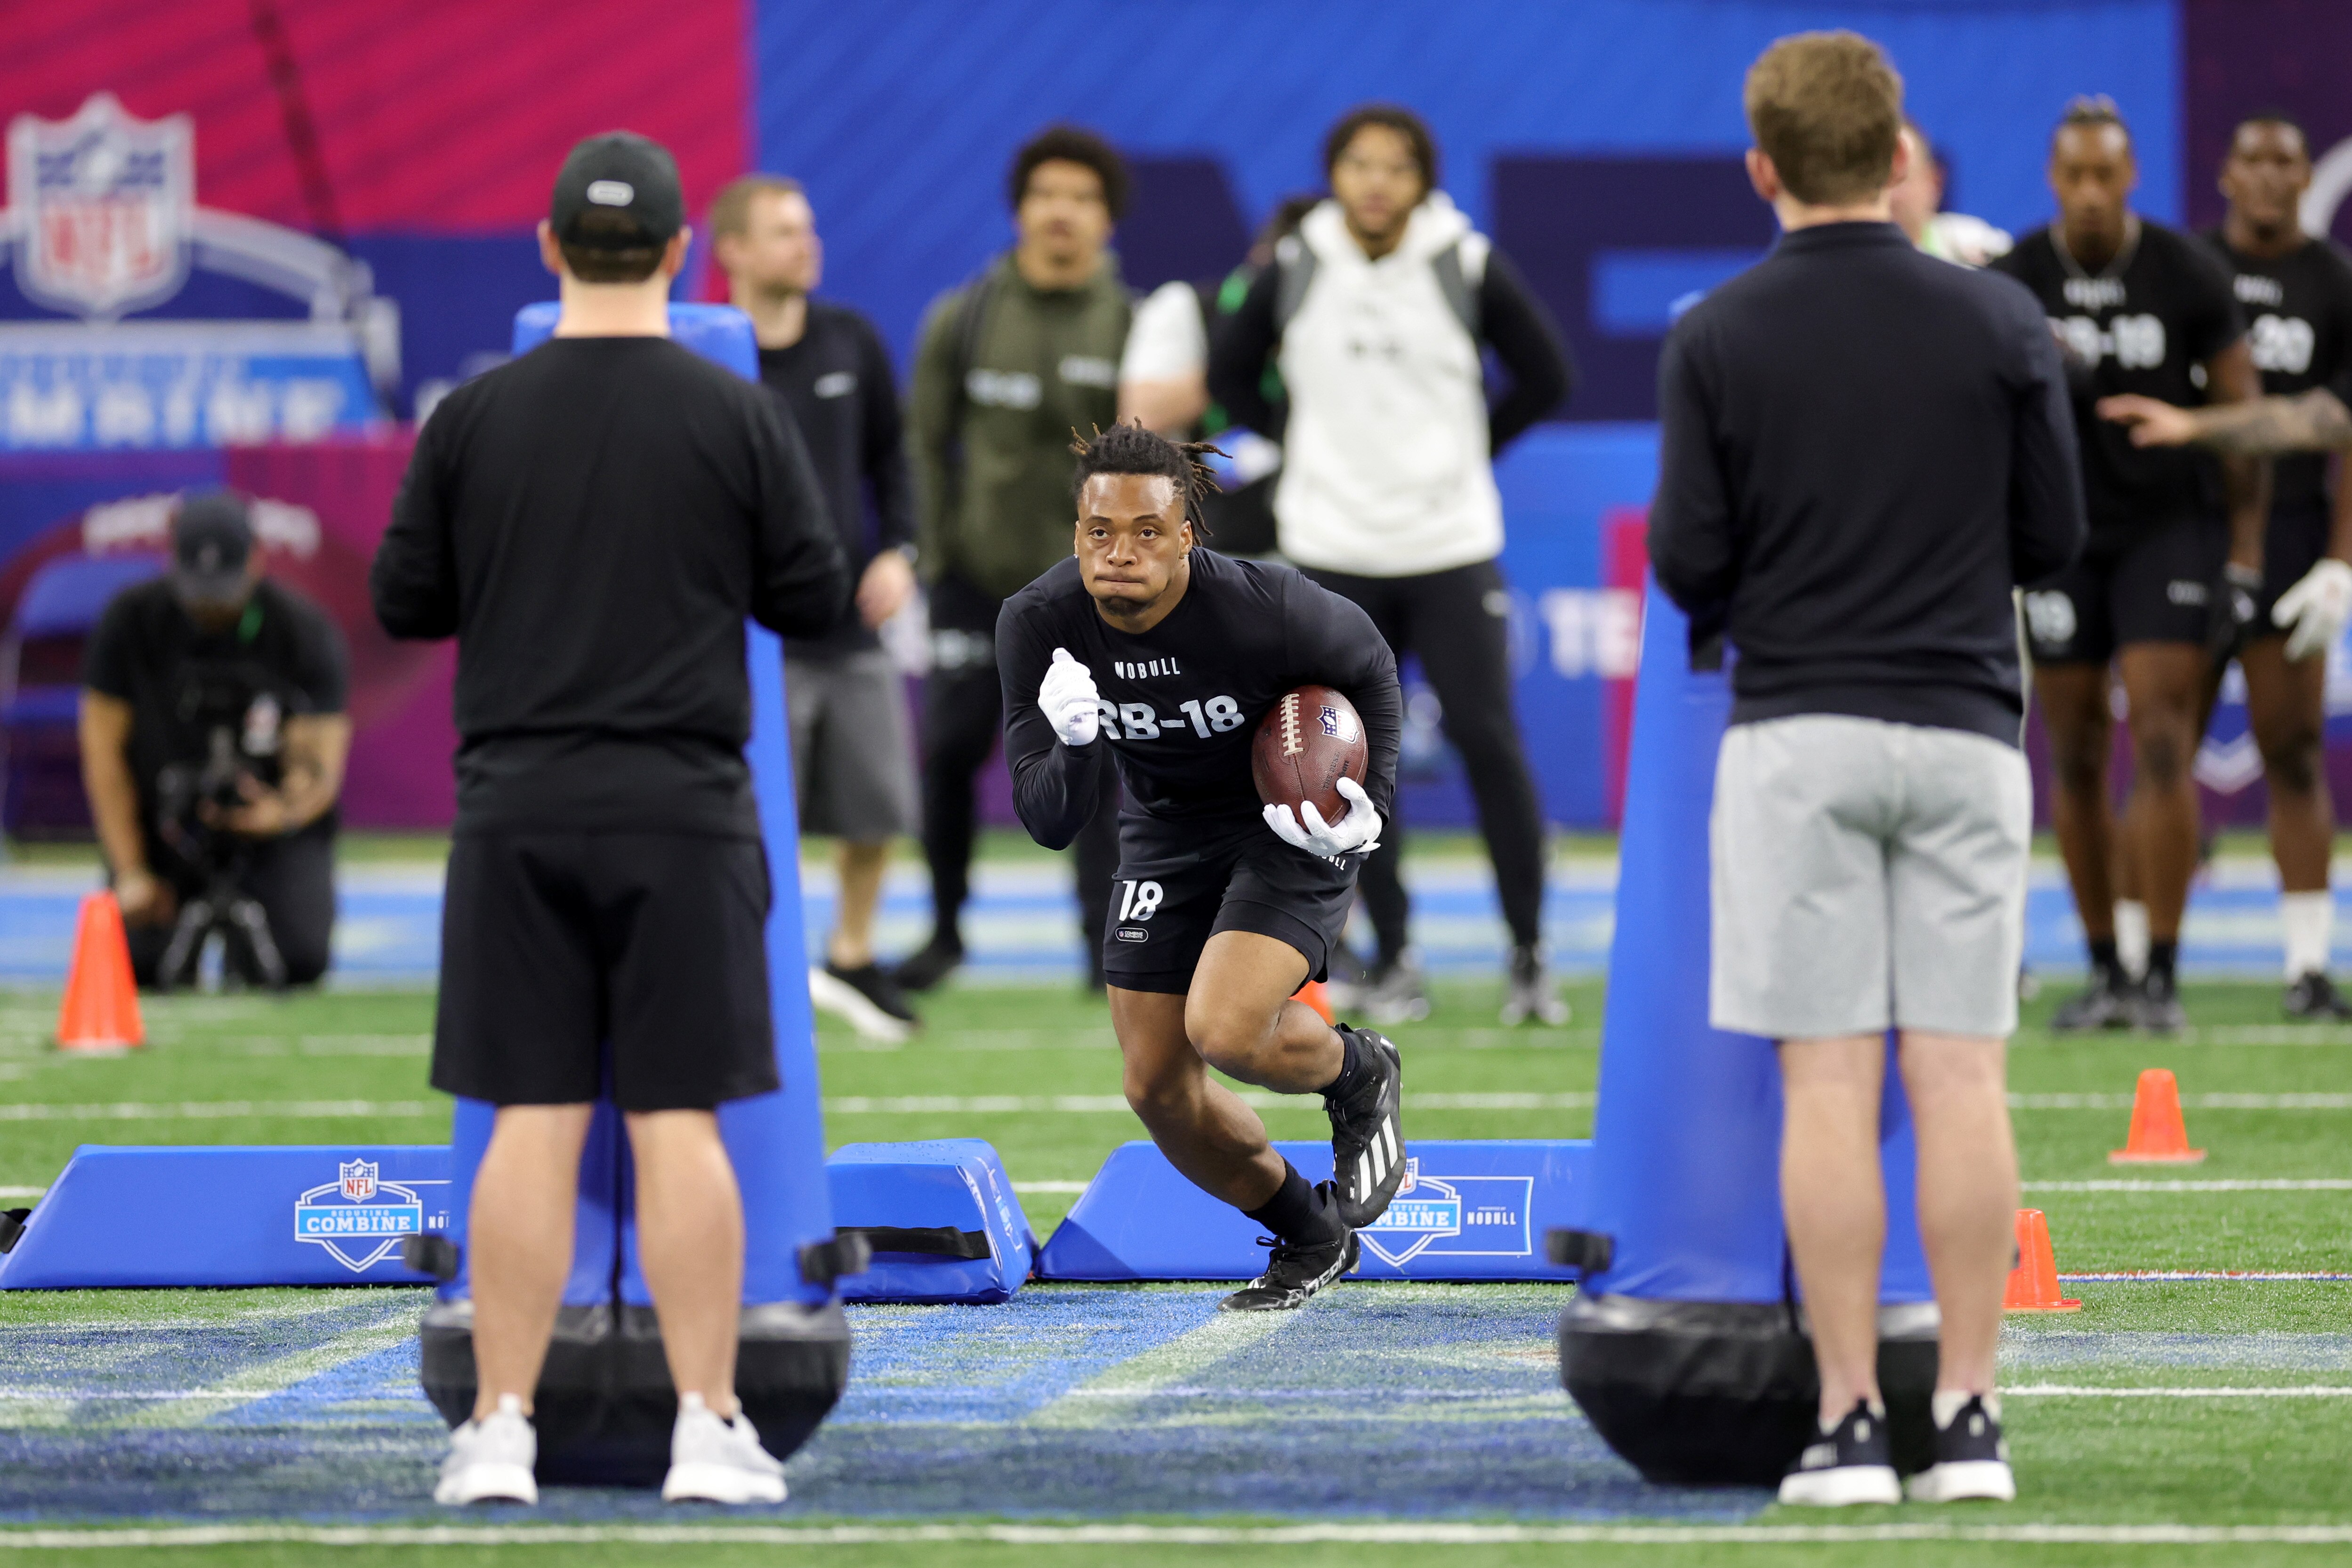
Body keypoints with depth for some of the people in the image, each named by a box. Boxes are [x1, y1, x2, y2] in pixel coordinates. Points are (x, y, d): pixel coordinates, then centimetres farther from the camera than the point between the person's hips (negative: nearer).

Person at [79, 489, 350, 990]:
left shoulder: (306, 633, -14)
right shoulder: (132, 620, -11)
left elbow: (319, 765, -15)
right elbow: (105, 749, -5)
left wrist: (287, 812, -41)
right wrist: (129, 873, -10)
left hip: (271, 826, -1)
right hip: (164, 825, 1)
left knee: (301, 962, -23)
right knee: (132, 967, -19)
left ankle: (243, 924, 15)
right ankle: (195, 920, 17)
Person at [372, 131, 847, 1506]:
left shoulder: (474, 419, 0)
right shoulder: (737, 416, -3)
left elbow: (405, 602, 6)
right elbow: (815, 601, 1)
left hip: (517, 811, 1)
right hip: (681, 811, -1)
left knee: (533, 1124, 3)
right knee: (680, 1123, 0)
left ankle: (501, 1433, 2)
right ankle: (709, 1431, 0)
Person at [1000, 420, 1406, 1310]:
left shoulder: (1265, 611, -30)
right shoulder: (1039, 626, -21)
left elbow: (1368, 667, -6)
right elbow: (1048, 822, -19)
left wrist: (1371, 808, -16)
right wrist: (1074, 747, -40)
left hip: (1290, 826, -5)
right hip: (1166, 833, 5)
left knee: (1225, 1031, -26)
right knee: (1157, 1087, 4)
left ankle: (1359, 1076, 10)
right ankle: (1309, 1239, 30)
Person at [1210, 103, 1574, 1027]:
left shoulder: (1468, 269, -3)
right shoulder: (1292, 274, 1)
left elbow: (1545, 379, 8)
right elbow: (1230, 376, 16)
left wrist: (1467, 452, 7)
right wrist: (1302, 451, 10)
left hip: (1451, 544, -2)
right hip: (1333, 551, 2)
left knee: (1488, 741, -8)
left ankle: (1529, 952, 1)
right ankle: (1392, 958, 13)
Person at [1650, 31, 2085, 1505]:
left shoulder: (1714, 340, -3)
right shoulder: (2001, 322, 0)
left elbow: (1689, 566, -3)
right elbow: (2055, 538, 4)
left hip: (1794, 733, -1)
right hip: (1965, 730, 1)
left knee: (1828, 1083, -1)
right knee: (1961, 1075, 2)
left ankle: (1851, 1422, -3)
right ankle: (1971, 1418, 2)